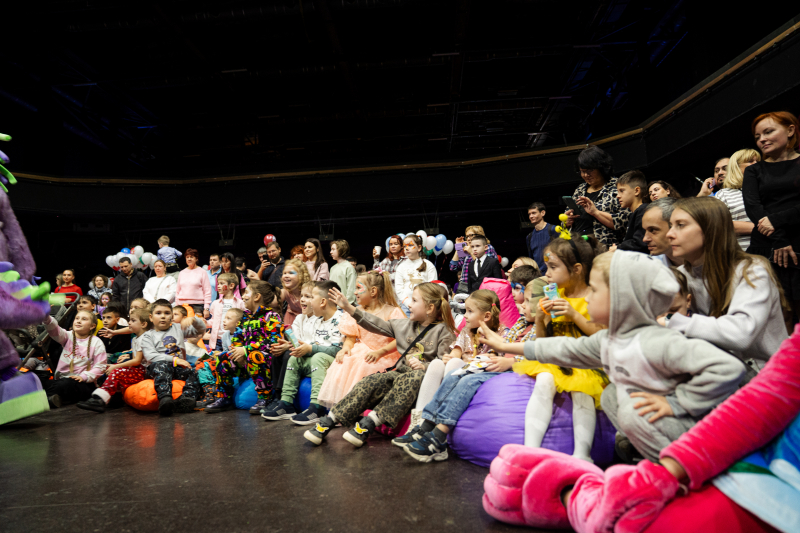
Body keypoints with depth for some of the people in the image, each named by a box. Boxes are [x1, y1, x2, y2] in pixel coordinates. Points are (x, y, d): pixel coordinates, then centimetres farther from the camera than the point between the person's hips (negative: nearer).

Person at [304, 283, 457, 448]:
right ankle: (328, 421, -21)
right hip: (400, 372, 5)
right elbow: (379, 326, 13)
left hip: (424, 377, -4)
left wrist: (423, 366, -27)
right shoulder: (405, 325, 15)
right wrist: (349, 308, 9)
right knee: (372, 381, -21)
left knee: (412, 378, -38)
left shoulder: (443, 331, -2)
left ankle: (369, 422, -36)